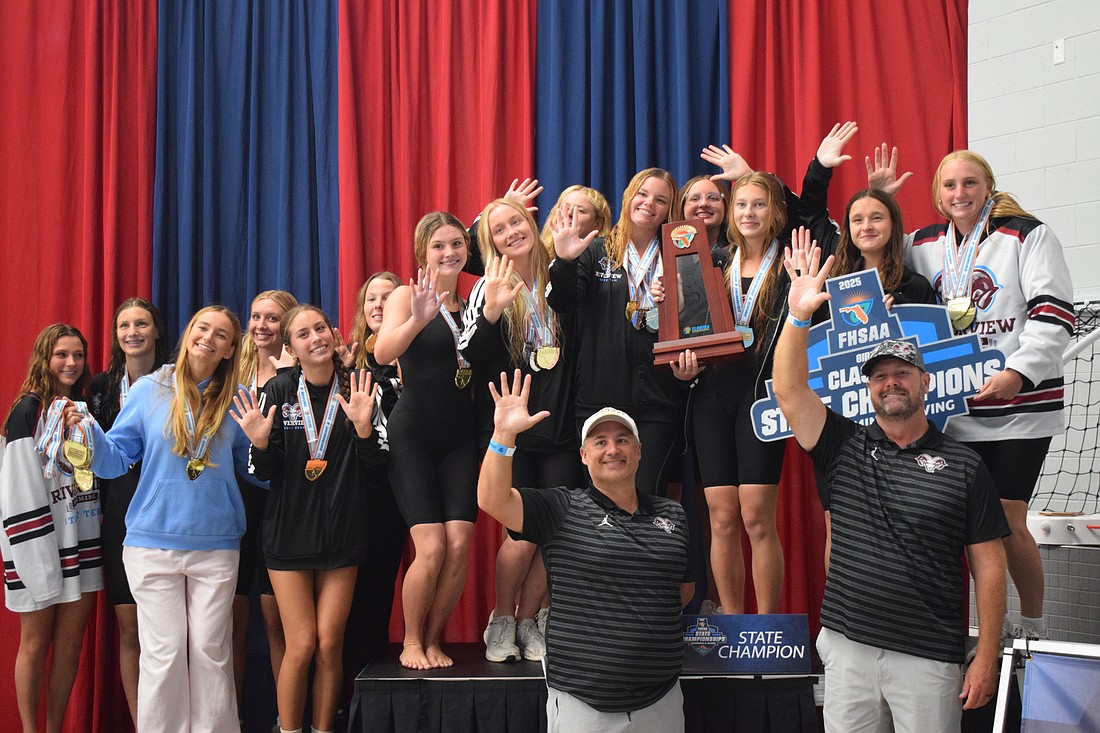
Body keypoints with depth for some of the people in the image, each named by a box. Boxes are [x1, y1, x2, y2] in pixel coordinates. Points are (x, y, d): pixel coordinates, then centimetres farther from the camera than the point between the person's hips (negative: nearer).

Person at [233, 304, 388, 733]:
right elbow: (265, 472, -1)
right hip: (289, 532, -1)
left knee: (330, 644, 3)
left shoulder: (358, 388, -1)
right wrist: (260, 442, -21)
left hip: (341, 533, 1)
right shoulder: (278, 391, -3)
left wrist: (363, 426, -21)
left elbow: (376, 459, -3)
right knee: (301, 646, -4)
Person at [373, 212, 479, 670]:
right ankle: (411, 643, 8)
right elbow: (383, 354, -18)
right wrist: (418, 319, -36)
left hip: (460, 438, 4)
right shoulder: (407, 296, -2)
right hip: (412, 437, -4)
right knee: (432, 548, -13)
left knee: (459, 545, -9)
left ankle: (433, 641, 9)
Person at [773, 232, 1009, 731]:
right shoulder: (845, 448, 7)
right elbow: (789, 391, -7)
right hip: (847, 647, 2)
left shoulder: (963, 466, 1)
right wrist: (798, 317, -20)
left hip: (929, 657, -2)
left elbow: (988, 567, 1)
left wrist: (986, 657, -4)